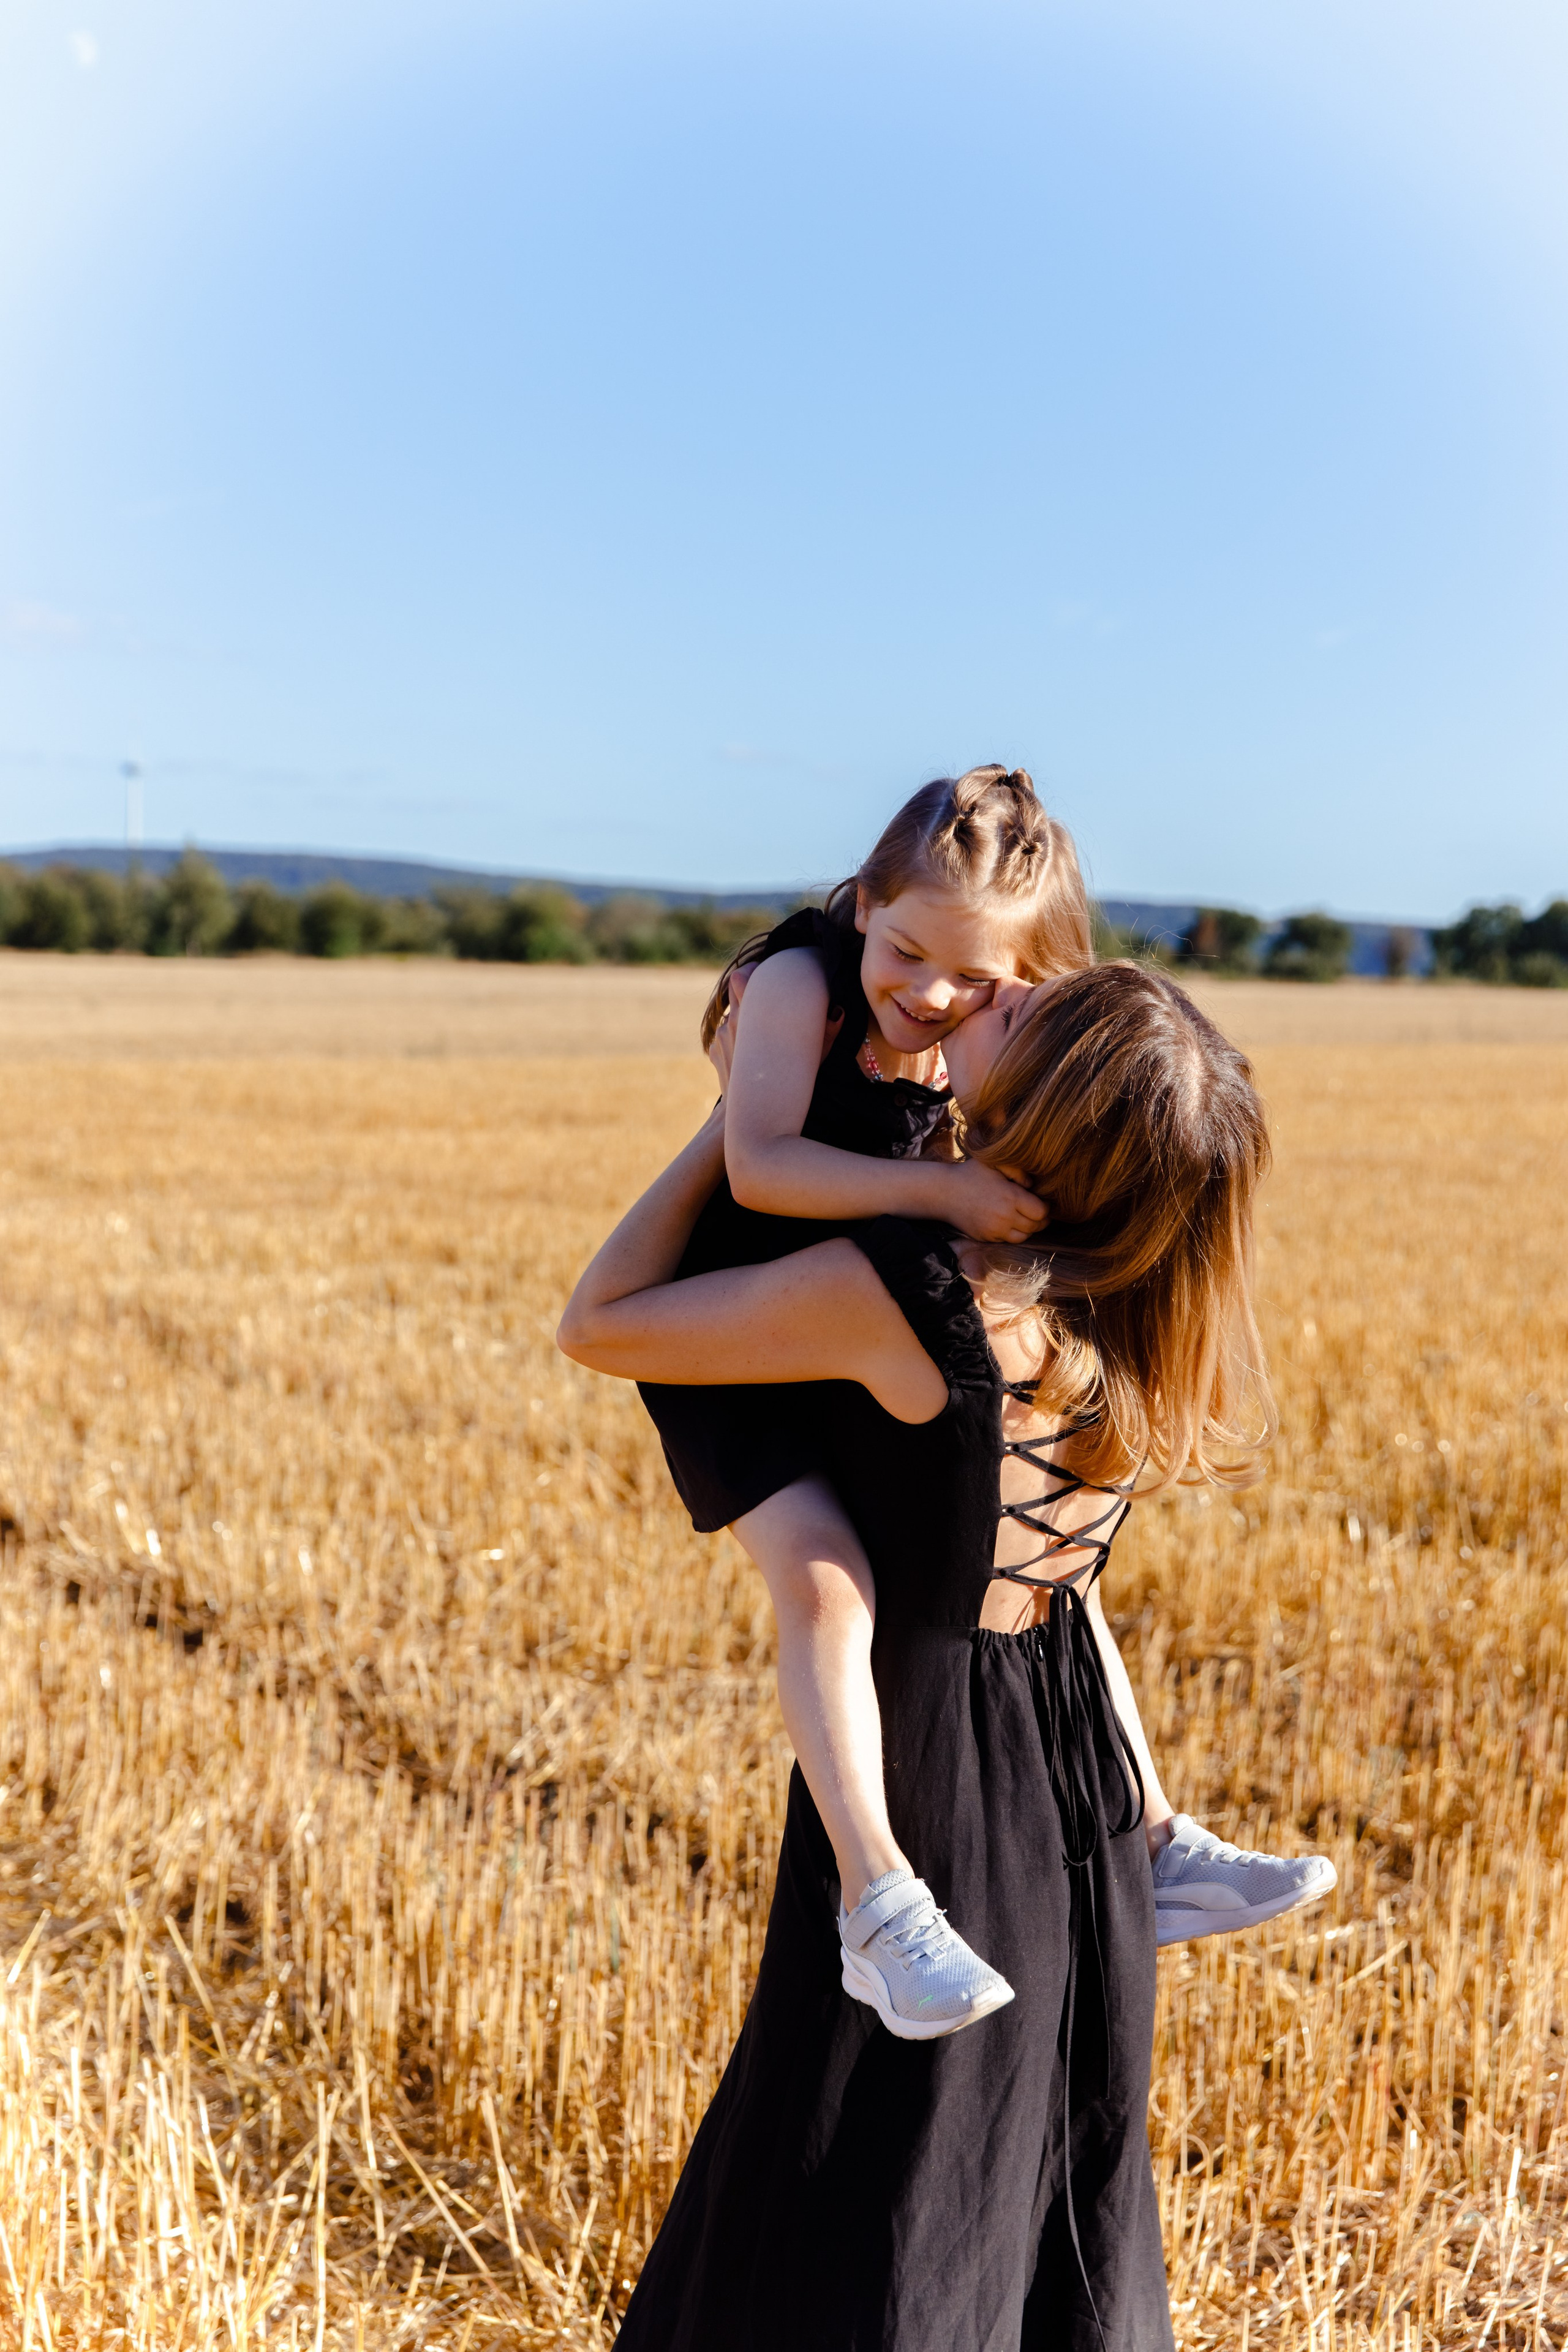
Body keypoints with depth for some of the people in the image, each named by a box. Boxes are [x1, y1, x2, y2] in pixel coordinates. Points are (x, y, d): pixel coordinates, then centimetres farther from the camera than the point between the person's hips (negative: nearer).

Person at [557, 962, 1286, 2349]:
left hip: (934, 1776, -6)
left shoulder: (904, 1292, -26)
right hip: (1080, 1774, 7)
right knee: (1065, 2208, 24)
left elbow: (598, 1326, -13)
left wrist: (737, 1115, -5)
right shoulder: (1131, 1301, -6)